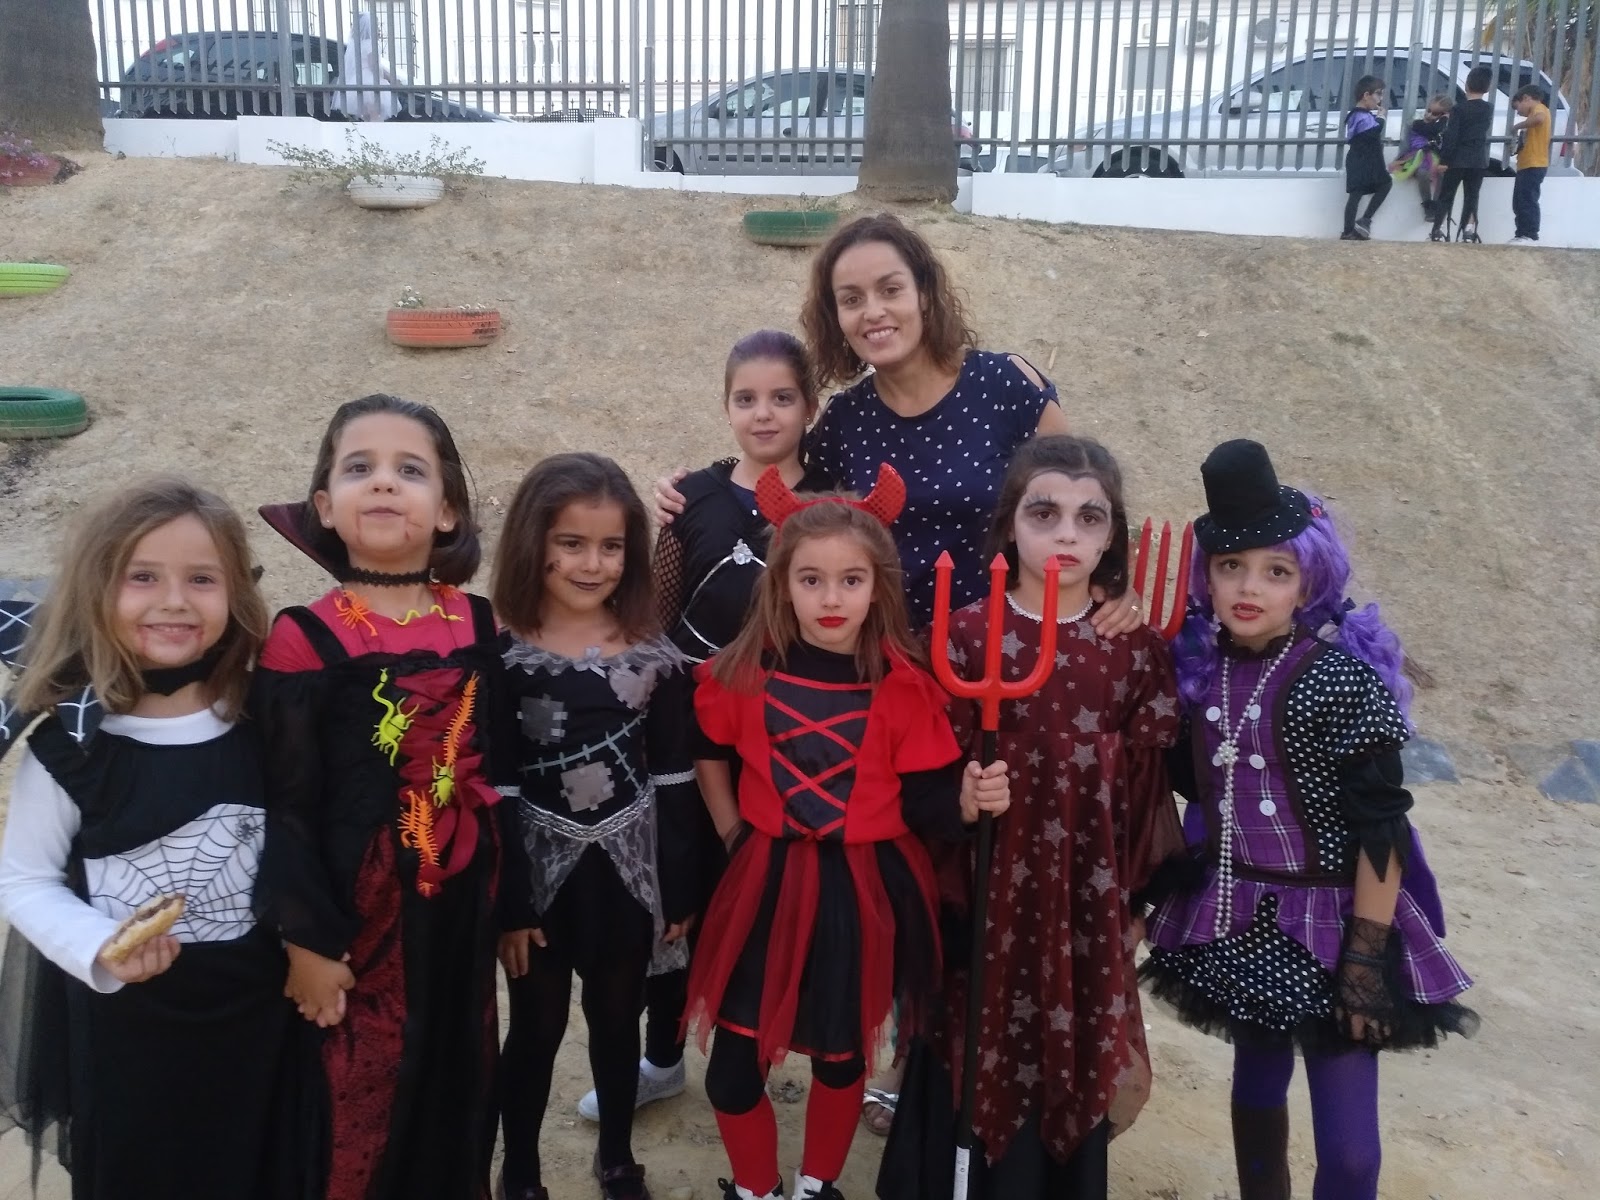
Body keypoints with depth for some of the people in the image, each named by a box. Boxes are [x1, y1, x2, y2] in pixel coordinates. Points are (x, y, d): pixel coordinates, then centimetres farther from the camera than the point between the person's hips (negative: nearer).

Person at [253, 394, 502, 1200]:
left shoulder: (477, 623, -1)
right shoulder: (305, 641, -14)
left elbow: (497, 767, 6)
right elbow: (286, 805, -11)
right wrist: (307, 938, -10)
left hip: (460, 902, 4)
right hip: (359, 913, -4)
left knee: (458, 1082, 21)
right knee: (360, 1102, 13)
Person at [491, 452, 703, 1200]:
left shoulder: (655, 660, -4)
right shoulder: (504, 661, -10)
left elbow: (674, 783, 0)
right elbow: (494, 794, -9)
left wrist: (680, 890, 1)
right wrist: (507, 903, -11)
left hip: (628, 876, 2)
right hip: (541, 876, -2)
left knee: (617, 1021, 19)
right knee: (537, 1030, 13)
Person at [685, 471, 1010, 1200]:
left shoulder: (904, 685, -11)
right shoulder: (746, 671, -7)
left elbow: (927, 806, -8)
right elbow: (709, 755, 12)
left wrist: (972, 798, -27)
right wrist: (733, 833, 9)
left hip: (865, 890, -1)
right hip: (767, 882, 1)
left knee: (842, 1054, 18)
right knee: (734, 1064, 6)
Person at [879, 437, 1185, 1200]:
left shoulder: (1139, 648, -3)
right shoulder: (966, 635, -8)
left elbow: (1149, 788, 2)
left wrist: (1136, 902, 5)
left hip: (1088, 897, 2)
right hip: (988, 888, -1)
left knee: (1074, 1070, 16)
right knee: (976, 1064, 11)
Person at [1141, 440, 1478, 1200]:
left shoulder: (1340, 681, -19)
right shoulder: (1201, 664, -2)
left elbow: (1381, 830, -17)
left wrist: (1368, 955, -16)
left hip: (1328, 926, -5)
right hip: (1240, 923, 5)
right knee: (1257, 1086, 22)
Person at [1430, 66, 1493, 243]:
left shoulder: (1459, 109, -9)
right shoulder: (1489, 109, 6)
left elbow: (1450, 137, -15)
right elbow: (1485, 132, 17)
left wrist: (1444, 159, -13)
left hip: (1458, 160, -4)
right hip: (1479, 160, 4)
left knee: (1446, 196, 2)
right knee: (1471, 197, 8)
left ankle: (1437, 231, -4)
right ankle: (1469, 232, 4)